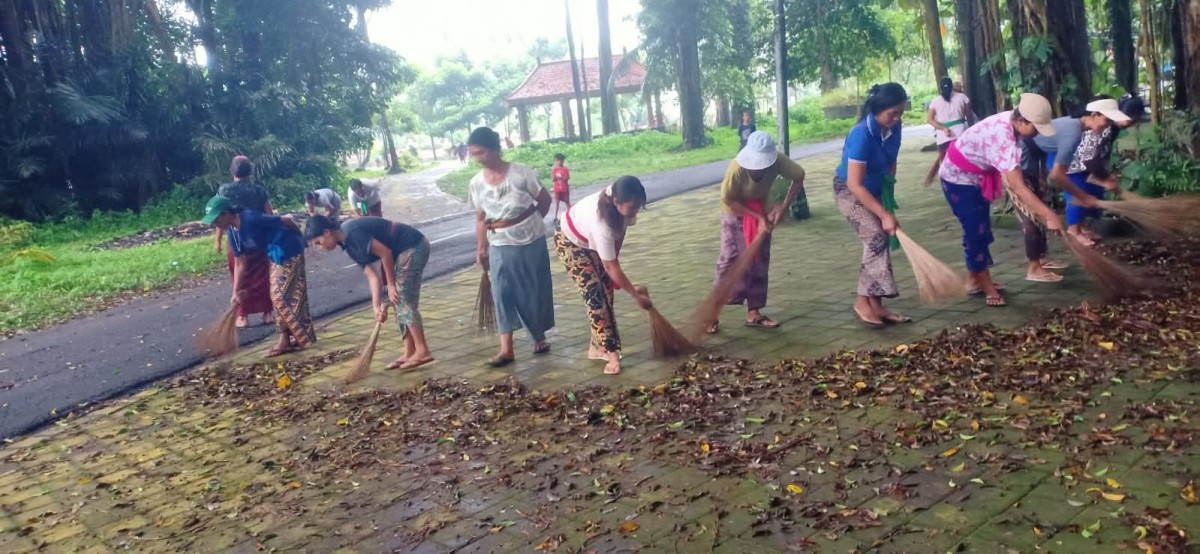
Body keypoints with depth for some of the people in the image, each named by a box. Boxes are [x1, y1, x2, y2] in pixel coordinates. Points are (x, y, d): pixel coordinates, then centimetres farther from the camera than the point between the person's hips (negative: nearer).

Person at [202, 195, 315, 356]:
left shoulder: (251, 219, -27)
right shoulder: (233, 233, 0)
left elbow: (286, 220, -20)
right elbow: (240, 264, 6)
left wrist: (300, 238, -2)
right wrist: (236, 291, 1)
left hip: (290, 252, -9)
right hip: (276, 257, 9)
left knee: (281, 296, -6)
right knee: (278, 296, 11)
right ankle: (286, 340, 17)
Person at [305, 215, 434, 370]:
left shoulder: (352, 232, -18)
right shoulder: (349, 244, 11)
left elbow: (385, 253, -19)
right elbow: (372, 275, 8)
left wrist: (391, 285, -11)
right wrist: (377, 306, 0)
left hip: (413, 247, -10)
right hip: (405, 251, 10)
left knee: (405, 301, -7)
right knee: (400, 301, 10)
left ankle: (422, 352, -2)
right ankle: (409, 353, 13)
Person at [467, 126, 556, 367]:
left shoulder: (520, 173, -14)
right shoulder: (477, 183, -4)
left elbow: (544, 200, -2)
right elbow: (481, 218, 4)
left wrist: (530, 222, 3)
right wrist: (481, 249, 3)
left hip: (532, 242, -2)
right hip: (501, 246, 2)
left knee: (535, 290, 7)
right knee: (502, 294, -5)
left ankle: (539, 337, 27)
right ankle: (506, 349, -6)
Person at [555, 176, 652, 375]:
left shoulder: (621, 203, -25)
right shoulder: (601, 223, -44)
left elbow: (621, 230, -2)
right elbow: (611, 267, -35)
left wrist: (615, 258, -1)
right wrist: (636, 295, -27)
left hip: (592, 240, 7)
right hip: (571, 242, -7)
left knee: (606, 290, 4)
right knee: (595, 295, -14)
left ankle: (597, 347, 14)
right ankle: (612, 353, -11)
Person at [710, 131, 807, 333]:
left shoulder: (778, 161, -29)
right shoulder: (736, 168, -36)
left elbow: (799, 177, -13)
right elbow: (728, 200, -24)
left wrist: (784, 206, -21)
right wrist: (757, 217, -26)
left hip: (761, 211, 4)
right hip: (735, 212, -4)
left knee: (760, 261, 3)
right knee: (730, 260, -10)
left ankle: (753, 312, 11)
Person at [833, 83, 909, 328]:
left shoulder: (894, 127, -12)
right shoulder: (861, 135, -33)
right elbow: (855, 184, -33)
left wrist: (889, 197, 7)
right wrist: (884, 214, -34)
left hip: (875, 188, 7)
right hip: (849, 190, -7)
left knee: (880, 242, 3)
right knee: (876, 238, -20)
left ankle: (876, 305, 8)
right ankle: (863, 302, -11)